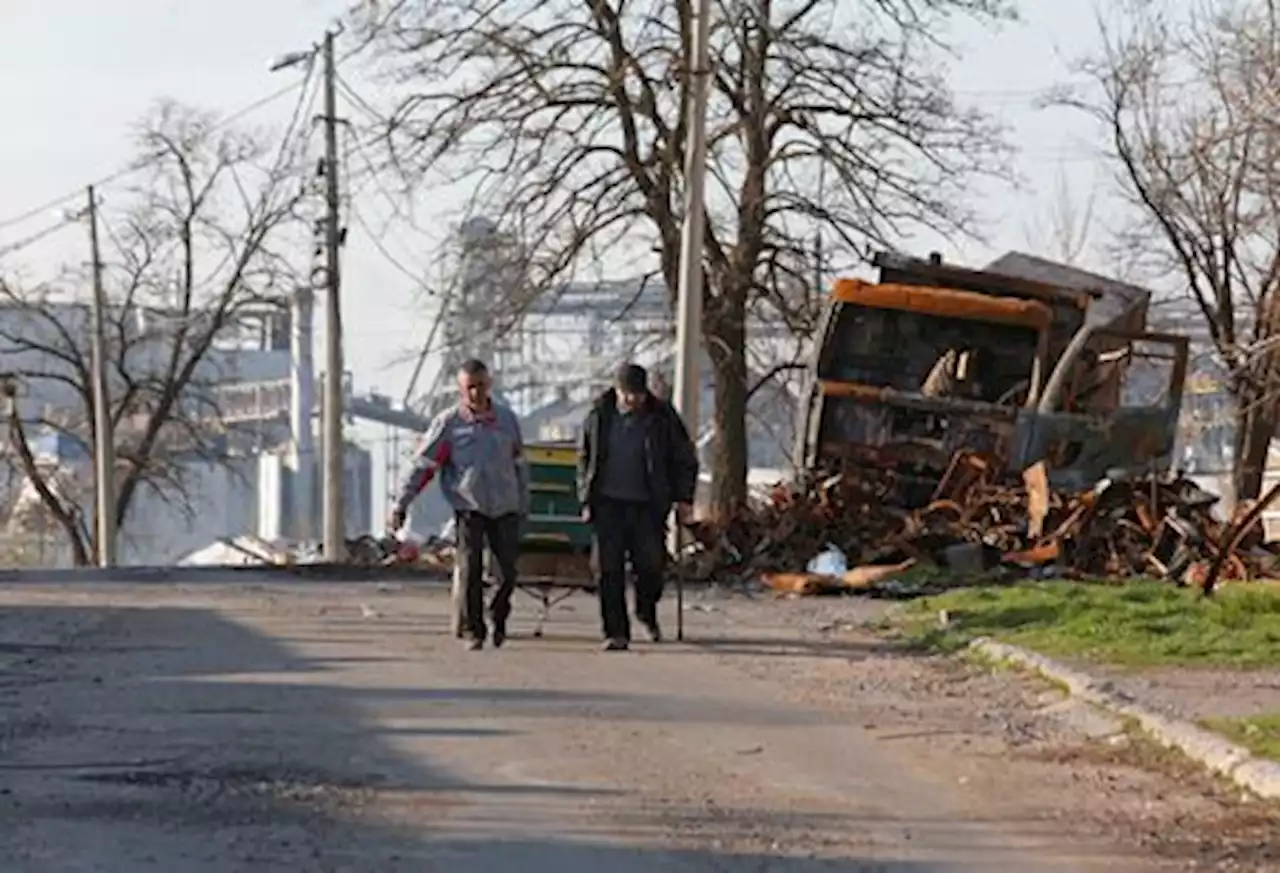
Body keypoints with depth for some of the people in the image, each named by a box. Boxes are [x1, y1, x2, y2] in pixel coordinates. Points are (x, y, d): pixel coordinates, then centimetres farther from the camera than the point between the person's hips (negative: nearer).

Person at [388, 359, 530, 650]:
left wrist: (523, 504, 18)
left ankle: (498, 616, 27)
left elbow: (519, 464, 16)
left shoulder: (507, 419, 5)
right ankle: (472, 632, 2)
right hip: (468, 507, -2)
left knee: (507, 572, 1)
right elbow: (422, 466, -4)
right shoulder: (448, 423, -4)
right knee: (469, 570, -9)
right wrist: (401, 505, -8)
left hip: (504, 508, 3)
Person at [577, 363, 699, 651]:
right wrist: (586, 501, 7)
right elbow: (584, 460, 14)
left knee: (651, 563, -5)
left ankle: (647, 613, 24)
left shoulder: (662, 418, 0)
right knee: (608, 571, -3)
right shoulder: (599, 417, 4)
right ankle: (616, 633, 3)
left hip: (647, 506, -1)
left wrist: (683, 499, -1)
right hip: (608, 505, 1)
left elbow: (686, 460, 8)